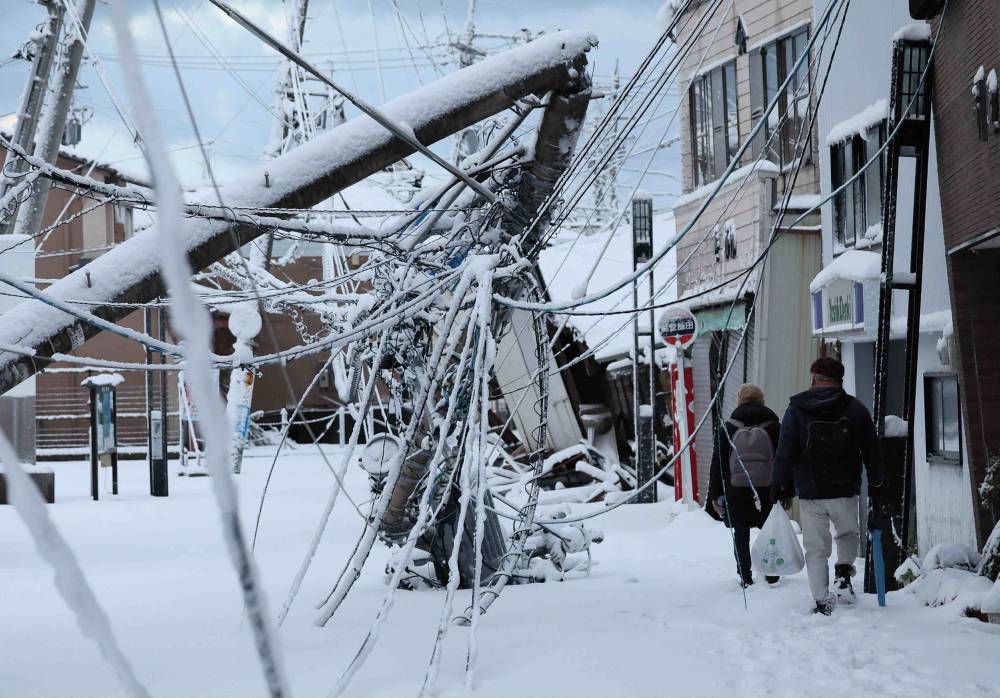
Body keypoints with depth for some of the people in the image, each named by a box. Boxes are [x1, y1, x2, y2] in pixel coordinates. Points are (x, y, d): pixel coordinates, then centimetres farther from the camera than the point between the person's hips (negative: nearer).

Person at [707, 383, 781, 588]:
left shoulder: (728, 428, -3)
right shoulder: (773, 426, -3)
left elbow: (718, 463, -2)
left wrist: (715, 495, 4)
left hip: (737, 493, 0)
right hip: (767, 492, 0)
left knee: (741, 534, 9)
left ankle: (745, 577, 8)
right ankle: (772, 575, 15)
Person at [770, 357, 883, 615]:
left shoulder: (796, 409, -2)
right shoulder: (855, 408, 1)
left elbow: (785, 452, -4)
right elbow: (871, 451, 6)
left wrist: (778, 485, 5)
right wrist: (875, 484, 17)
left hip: (809, 492, -1)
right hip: (845, 491, 1)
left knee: (816, 548, 6)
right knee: (849, 533, 26)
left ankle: (822, 601, 1)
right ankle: (843, 570, 3)